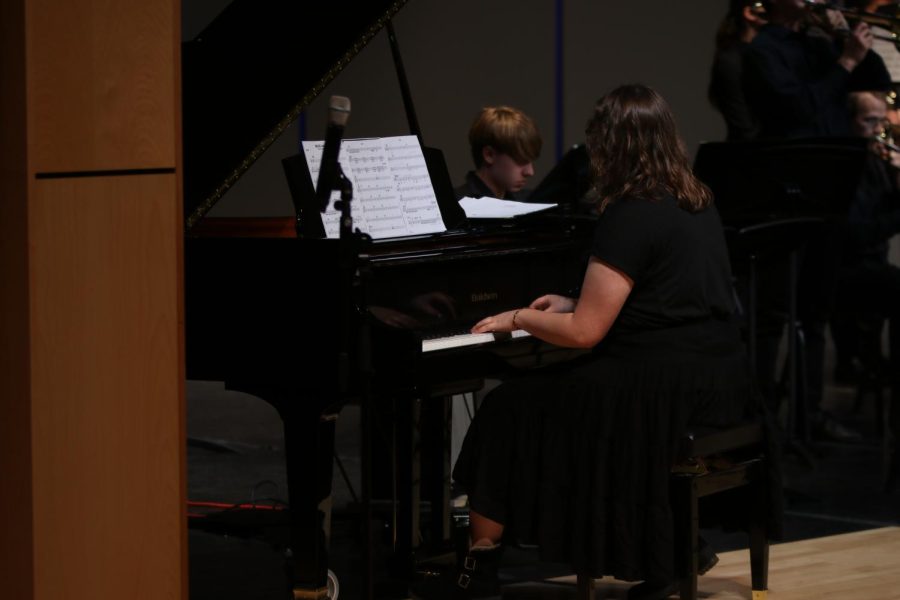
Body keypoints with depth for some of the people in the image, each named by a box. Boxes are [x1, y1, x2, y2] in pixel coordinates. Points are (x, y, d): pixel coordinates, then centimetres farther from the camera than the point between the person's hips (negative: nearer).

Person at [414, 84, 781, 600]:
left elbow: (583, 333, -14)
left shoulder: (632, 216, -15)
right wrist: (575, 304, 27)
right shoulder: (699, 205, 10)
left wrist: (519, 319, 3)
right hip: (722, 384, 9)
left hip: (663, 394, -9)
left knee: (508, 412, 6)